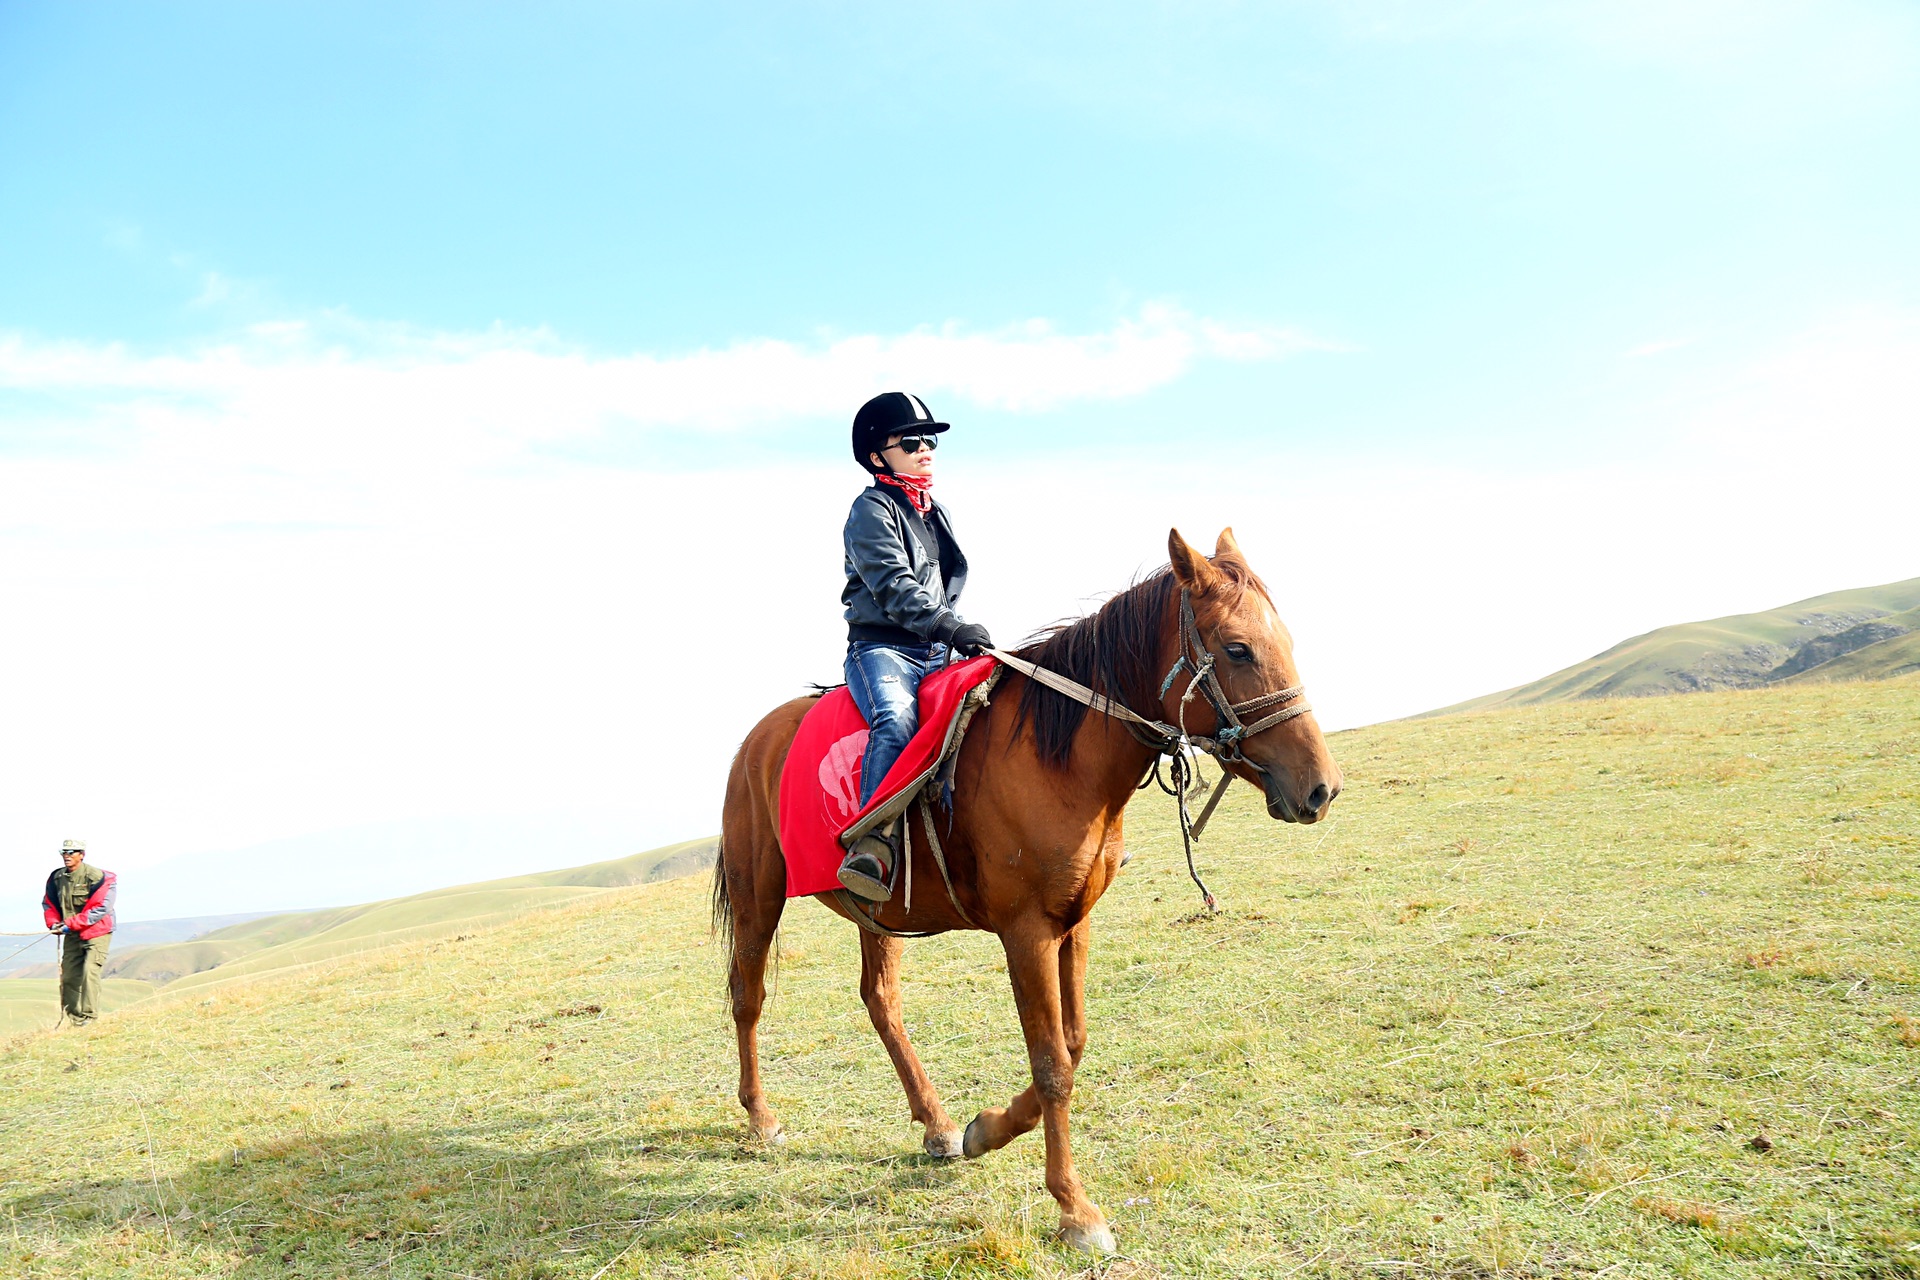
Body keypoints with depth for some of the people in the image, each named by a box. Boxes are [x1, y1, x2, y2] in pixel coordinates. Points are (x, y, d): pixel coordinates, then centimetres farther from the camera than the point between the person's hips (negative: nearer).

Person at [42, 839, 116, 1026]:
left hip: (96, 933, -6)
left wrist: (71, 924, -21)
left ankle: (89, 1017, -10)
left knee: (89, 972, -17)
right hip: (72, 935, 6)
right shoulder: (56, 878, 3)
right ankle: (72, 1017, 20)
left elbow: (99, 908, -20)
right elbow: (48, 903, 15)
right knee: (68, 975, 7)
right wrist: (53, 923, -4)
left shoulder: (97, 877, -17)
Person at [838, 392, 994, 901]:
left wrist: (961, 632, 12)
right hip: (883, 648, -7)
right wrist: (950, 627, -26)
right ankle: (874, 845, -44)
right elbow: (893, 585, -16)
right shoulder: (872, 510, -2)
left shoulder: (936, 511, 23)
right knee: (896, 720, -36)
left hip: (939, 654, 8)